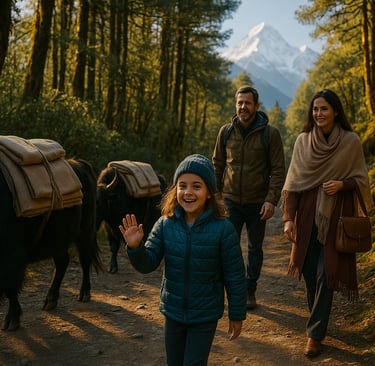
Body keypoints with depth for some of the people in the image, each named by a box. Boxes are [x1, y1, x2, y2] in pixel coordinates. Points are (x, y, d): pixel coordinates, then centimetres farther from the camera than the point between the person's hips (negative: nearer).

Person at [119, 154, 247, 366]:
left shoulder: (223, 229, -18)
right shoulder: (166, 224, -9)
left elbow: (235, 277, -11)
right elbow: (148, 263, -7)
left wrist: (237, 315, -4)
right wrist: (135, 247, -27)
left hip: (205, 316, -4)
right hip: (173, 311, 4)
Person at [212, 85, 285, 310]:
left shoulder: (270, 134, -6)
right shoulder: (226, 131, 2)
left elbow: (278, 170, -6)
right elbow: (217, 165, 10)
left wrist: (272, 200, -15)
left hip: (257, 203, -1)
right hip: (231, 201, 2)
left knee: (255, 249, 11)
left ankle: (250, 291, 25)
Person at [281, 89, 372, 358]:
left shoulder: (351, 141, -4)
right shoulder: (303, 141, 3)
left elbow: (361, 178, 3)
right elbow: (293, 181, 2)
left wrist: (341, 184, -19)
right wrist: (288, 218, -5)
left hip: (335, 215, -3)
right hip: (307, 215, 3)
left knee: (325, 274, -3)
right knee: (309, 272, 8)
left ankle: (315, 334, 7)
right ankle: (318, 321, 31)